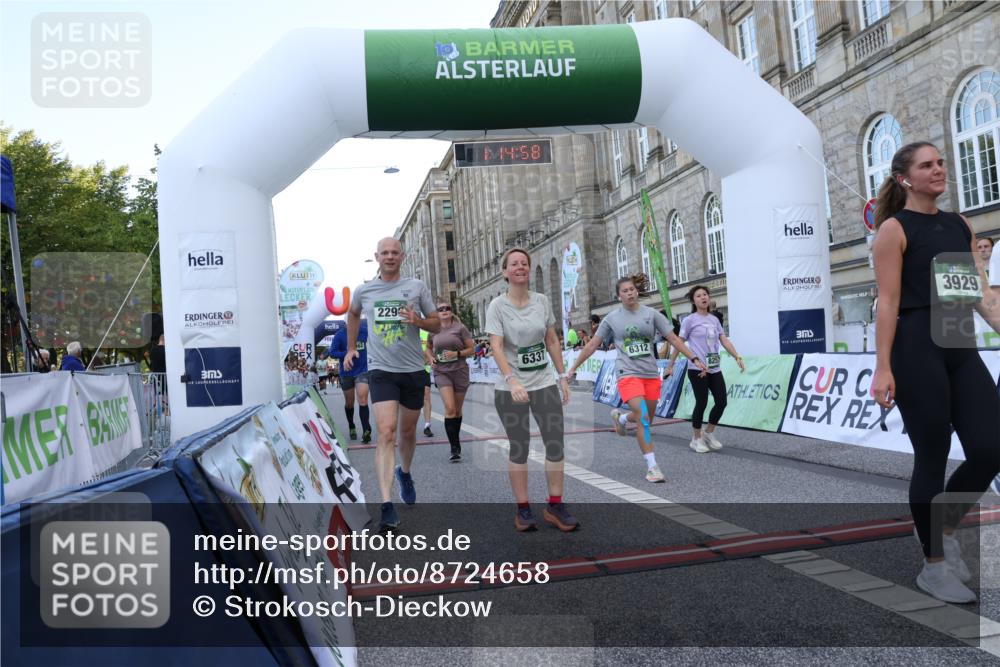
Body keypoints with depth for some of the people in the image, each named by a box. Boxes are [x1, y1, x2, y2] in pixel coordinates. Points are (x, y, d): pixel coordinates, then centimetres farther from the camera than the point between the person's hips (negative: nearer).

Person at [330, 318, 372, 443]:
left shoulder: (365, 331, -4)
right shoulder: (340, 335, -9)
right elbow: (332, 352, -10)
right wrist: (348, 353, -24)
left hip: (362, 371, -1)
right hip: (346, 373, 1)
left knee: (363, 400, -16)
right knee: (349, 403, 14)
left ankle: (366, 431, -18)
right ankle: (351, 427, 37)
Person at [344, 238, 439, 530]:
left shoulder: (417, 287, 1)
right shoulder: (364, 290, 5)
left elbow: (436, 324, 5)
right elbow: (353, 314, 27)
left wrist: (418, 321, -14)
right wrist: (351, 347, 25)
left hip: (413, 370, 1)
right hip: (381, 371, -1)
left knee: (407, 431, 15)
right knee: (386, 432, -16)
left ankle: (404, 472, 46)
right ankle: (386, 505, -19)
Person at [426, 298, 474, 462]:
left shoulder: (460, 328, -3)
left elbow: (471, 349, 0)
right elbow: (428, 348, 22)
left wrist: (457, 354, -16)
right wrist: (431, 358, 2)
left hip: (460, 371, 0)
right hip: (441, 372, 0)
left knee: (457, 410, 11)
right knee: (450, 408, -14)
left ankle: (456, 441, 32)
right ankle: (455, 447, -11)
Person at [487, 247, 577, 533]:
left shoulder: (542, 301, 4)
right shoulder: (497, 305, -8)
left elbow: (552, 342, 12)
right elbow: (496, 348, -18)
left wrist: (563, 376, 8)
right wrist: (512, 381, -31)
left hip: (545, 383, 4)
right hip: (510, 388, -4)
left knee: (556, 444, 2)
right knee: (519, 448, 4)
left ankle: (555, 506, 15)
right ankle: (523, 509, 16)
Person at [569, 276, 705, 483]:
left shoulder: (651, 314, 2)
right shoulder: (612, 318, 1)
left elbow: (673, 338, 4)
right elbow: (593, 345, 6)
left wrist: (694, 359, -3)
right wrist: (573, 367, 4)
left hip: (651, 374, 3)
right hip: (628, 374, -3)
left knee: (646, 419, 14)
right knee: (643, 418, -16)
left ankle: (620, 417, 45)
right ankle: (652, 466, -10)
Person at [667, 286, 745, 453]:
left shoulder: (714, 319, 12)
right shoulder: (689, 320, -4)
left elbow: (725, 341, 9)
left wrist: (737, 357, -3)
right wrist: (670, 365, -1)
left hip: (715, 368, 6)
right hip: (697, 369, -6)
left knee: (721, 402, 2)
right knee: (701, 403, -3)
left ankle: (709, 434, 23)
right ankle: (696, 439, 15)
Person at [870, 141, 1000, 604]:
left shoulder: (960, 226, 16)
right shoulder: (894, 229, -4)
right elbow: (888, 302, -11)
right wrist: (883, 367, -15)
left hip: (961, 348, 7)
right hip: (916, 348, -6)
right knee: (933, 458, 0)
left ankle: (944, 528, 27)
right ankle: (933, 566, 17)